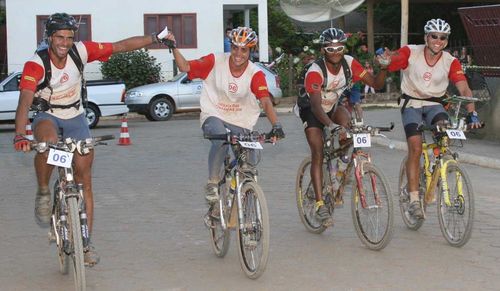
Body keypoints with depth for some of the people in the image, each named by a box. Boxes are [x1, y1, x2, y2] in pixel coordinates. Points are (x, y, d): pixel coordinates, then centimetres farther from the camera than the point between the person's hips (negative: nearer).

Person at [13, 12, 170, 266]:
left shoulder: (81, 51, -16)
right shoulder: (35, 64, -26)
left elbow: (121, 46, -12)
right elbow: (25, 102, -37)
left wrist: (156, 38, -18)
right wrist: (20, 135, -52)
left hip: (75, 118, 3)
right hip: (47, 116, -3)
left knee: (85, 180, -1)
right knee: (48, 143, -40)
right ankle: (43, 193, -13)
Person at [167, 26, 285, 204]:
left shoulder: (255, 74, -10)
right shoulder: (216, 62, -9)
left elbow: (265, 101, -22)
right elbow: (185, 67, -10)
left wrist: (276, 125, -37)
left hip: (240, 124, 2)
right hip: (213, 116, -2)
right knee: (221, 139, -35)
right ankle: (212, 183, -18)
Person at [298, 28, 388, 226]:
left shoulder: (349, 63, -17)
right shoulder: (315, 72, -32)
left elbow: (376, 84, -15)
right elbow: (316, 106, -42)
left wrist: (383, 69, -35)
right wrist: (330, 125, -58)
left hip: (333, 107, 4)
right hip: (311, 111, -4)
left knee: (345, 120, -29)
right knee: (318, 153, -16)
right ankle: (320, 204, -16)